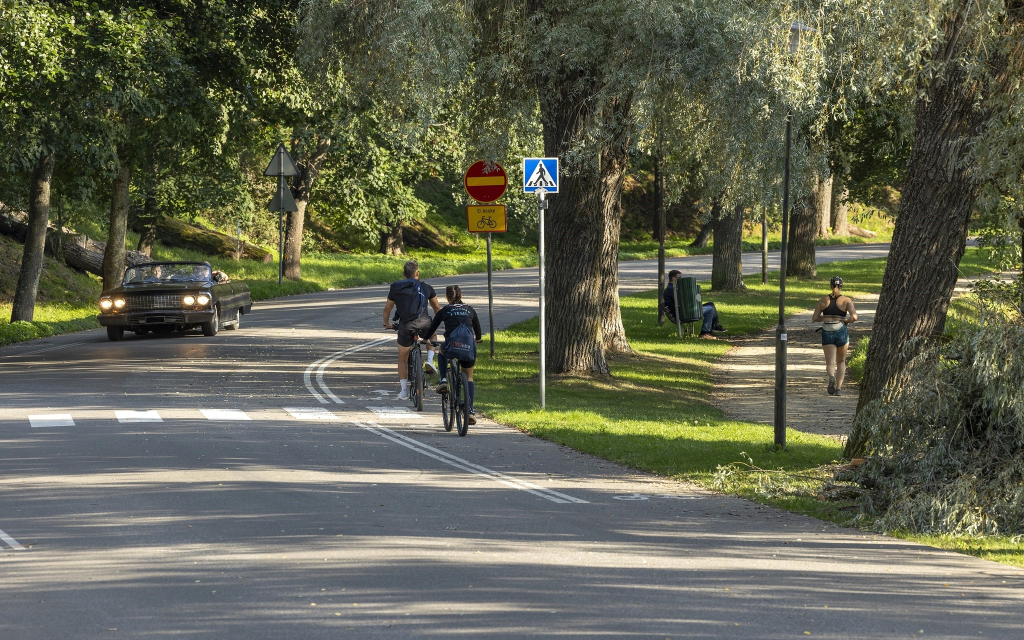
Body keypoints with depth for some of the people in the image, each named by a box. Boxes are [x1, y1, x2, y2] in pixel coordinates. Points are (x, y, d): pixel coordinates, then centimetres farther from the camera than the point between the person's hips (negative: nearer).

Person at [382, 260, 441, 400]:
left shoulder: (395, 288, 14)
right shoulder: (426, 287, 15)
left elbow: (387, 308, 24)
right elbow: (436, 307, 27)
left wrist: (386, 323, 43)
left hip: (405, 326, 0)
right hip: (423, 323, 0)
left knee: (403, 359, 17)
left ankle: (404, 391, 15)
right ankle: (430, 360, 13)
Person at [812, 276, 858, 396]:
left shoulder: (823, 300, 2)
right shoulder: (846, 300, -4)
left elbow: (814, 318, 0)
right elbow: (854, 317, -17)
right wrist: (847, 321, 4)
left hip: (827, 333, 0)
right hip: (841, 332, 0)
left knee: (830, 363, -2)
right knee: (841, 361, 19)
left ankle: (831, 377, -35)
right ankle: (838, 388, 13)